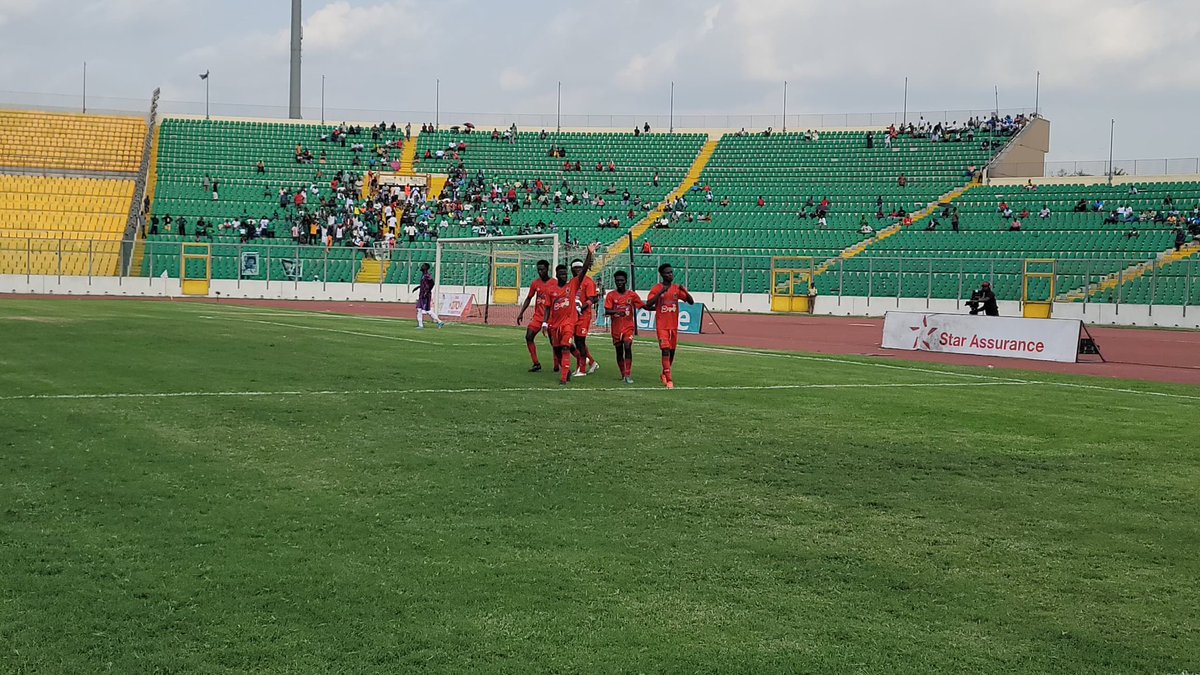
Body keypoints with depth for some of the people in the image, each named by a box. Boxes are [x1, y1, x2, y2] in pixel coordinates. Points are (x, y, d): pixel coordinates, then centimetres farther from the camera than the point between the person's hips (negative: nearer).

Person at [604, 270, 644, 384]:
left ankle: (628, 375, -21)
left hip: (628, 327, -1)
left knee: (628, 347, -20)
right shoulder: (611, 295, 0)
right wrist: (616, 311, -28)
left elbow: (643, 306, 2)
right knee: (619, 352, 9)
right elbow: (606, 312, -9)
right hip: (616, 328, 1)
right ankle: (623, 375, 24)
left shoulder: (632, 294, 2)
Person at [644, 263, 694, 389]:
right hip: (662, 326, -5)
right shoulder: (657, 288, -6)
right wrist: (661, 292, -25)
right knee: (665, 351, -14)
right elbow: (648, 305, -17)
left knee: (672, 352, 12)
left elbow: (691, 302, 2)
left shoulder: (677, 289, 5)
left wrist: (685, 291, -16)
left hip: (674, 326, 5)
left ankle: (664, 375, 33)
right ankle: (669, 380, -16)